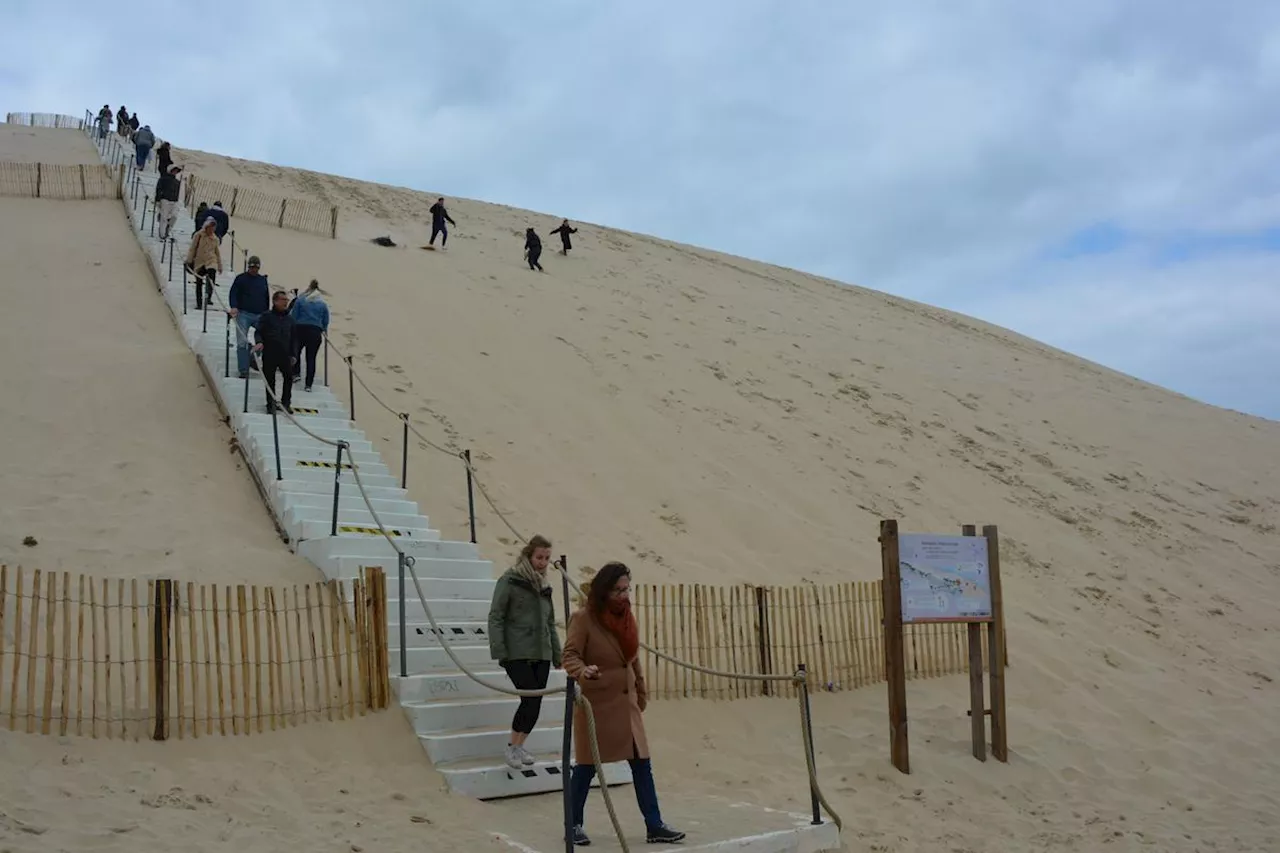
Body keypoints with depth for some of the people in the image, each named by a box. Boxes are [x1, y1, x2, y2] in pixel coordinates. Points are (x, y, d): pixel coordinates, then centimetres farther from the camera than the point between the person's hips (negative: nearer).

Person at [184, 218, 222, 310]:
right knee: (199, 283, 4)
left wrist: (220, 266, 18)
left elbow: (217, 252, 18)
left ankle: (208, 297, -32)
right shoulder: (198, 235, 0)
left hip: (211, 261, 1)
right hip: (199, 262, -1)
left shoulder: (215, 238, 10)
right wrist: (189, 260, -2)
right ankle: (199, 303, 13)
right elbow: (192, 248, 2)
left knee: (212, 274, -28)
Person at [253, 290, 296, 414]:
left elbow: (292, 339, 19)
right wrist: (259, 342, -21)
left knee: (289, 376, -8)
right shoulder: (266, 317, 2)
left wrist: (292, 354, 16)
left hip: (285, 354, 3)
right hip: (269, 354, -3)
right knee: (270, 379, 2)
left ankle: (286, 403, 4)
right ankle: (271, 404, 14)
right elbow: (259, 332, -1)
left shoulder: (289, 319, 14)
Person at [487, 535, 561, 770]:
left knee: (535, 702, 3)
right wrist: (499, 651, -15)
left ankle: (519, 746, 18)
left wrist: (557, 654, 19)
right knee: (531, 699, -13)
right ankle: (513, 746, 2)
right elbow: (495, 617, -8)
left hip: (541, 654, 6)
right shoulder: (509, 581, -5)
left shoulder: (544, 585, 15)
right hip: (517, 654, -6)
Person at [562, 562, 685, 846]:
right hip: (595, 705, -6)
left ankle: (654, 826, 11)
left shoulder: (626, 616, 8)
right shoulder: (584, 618, -13)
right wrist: (583, 672, -39)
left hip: (626, 705, 7)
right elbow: (570, 655, -18)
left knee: (642, 765, 5)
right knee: (587, 766, 3)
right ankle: (574, 825, 19)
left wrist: (641, 693, 18)